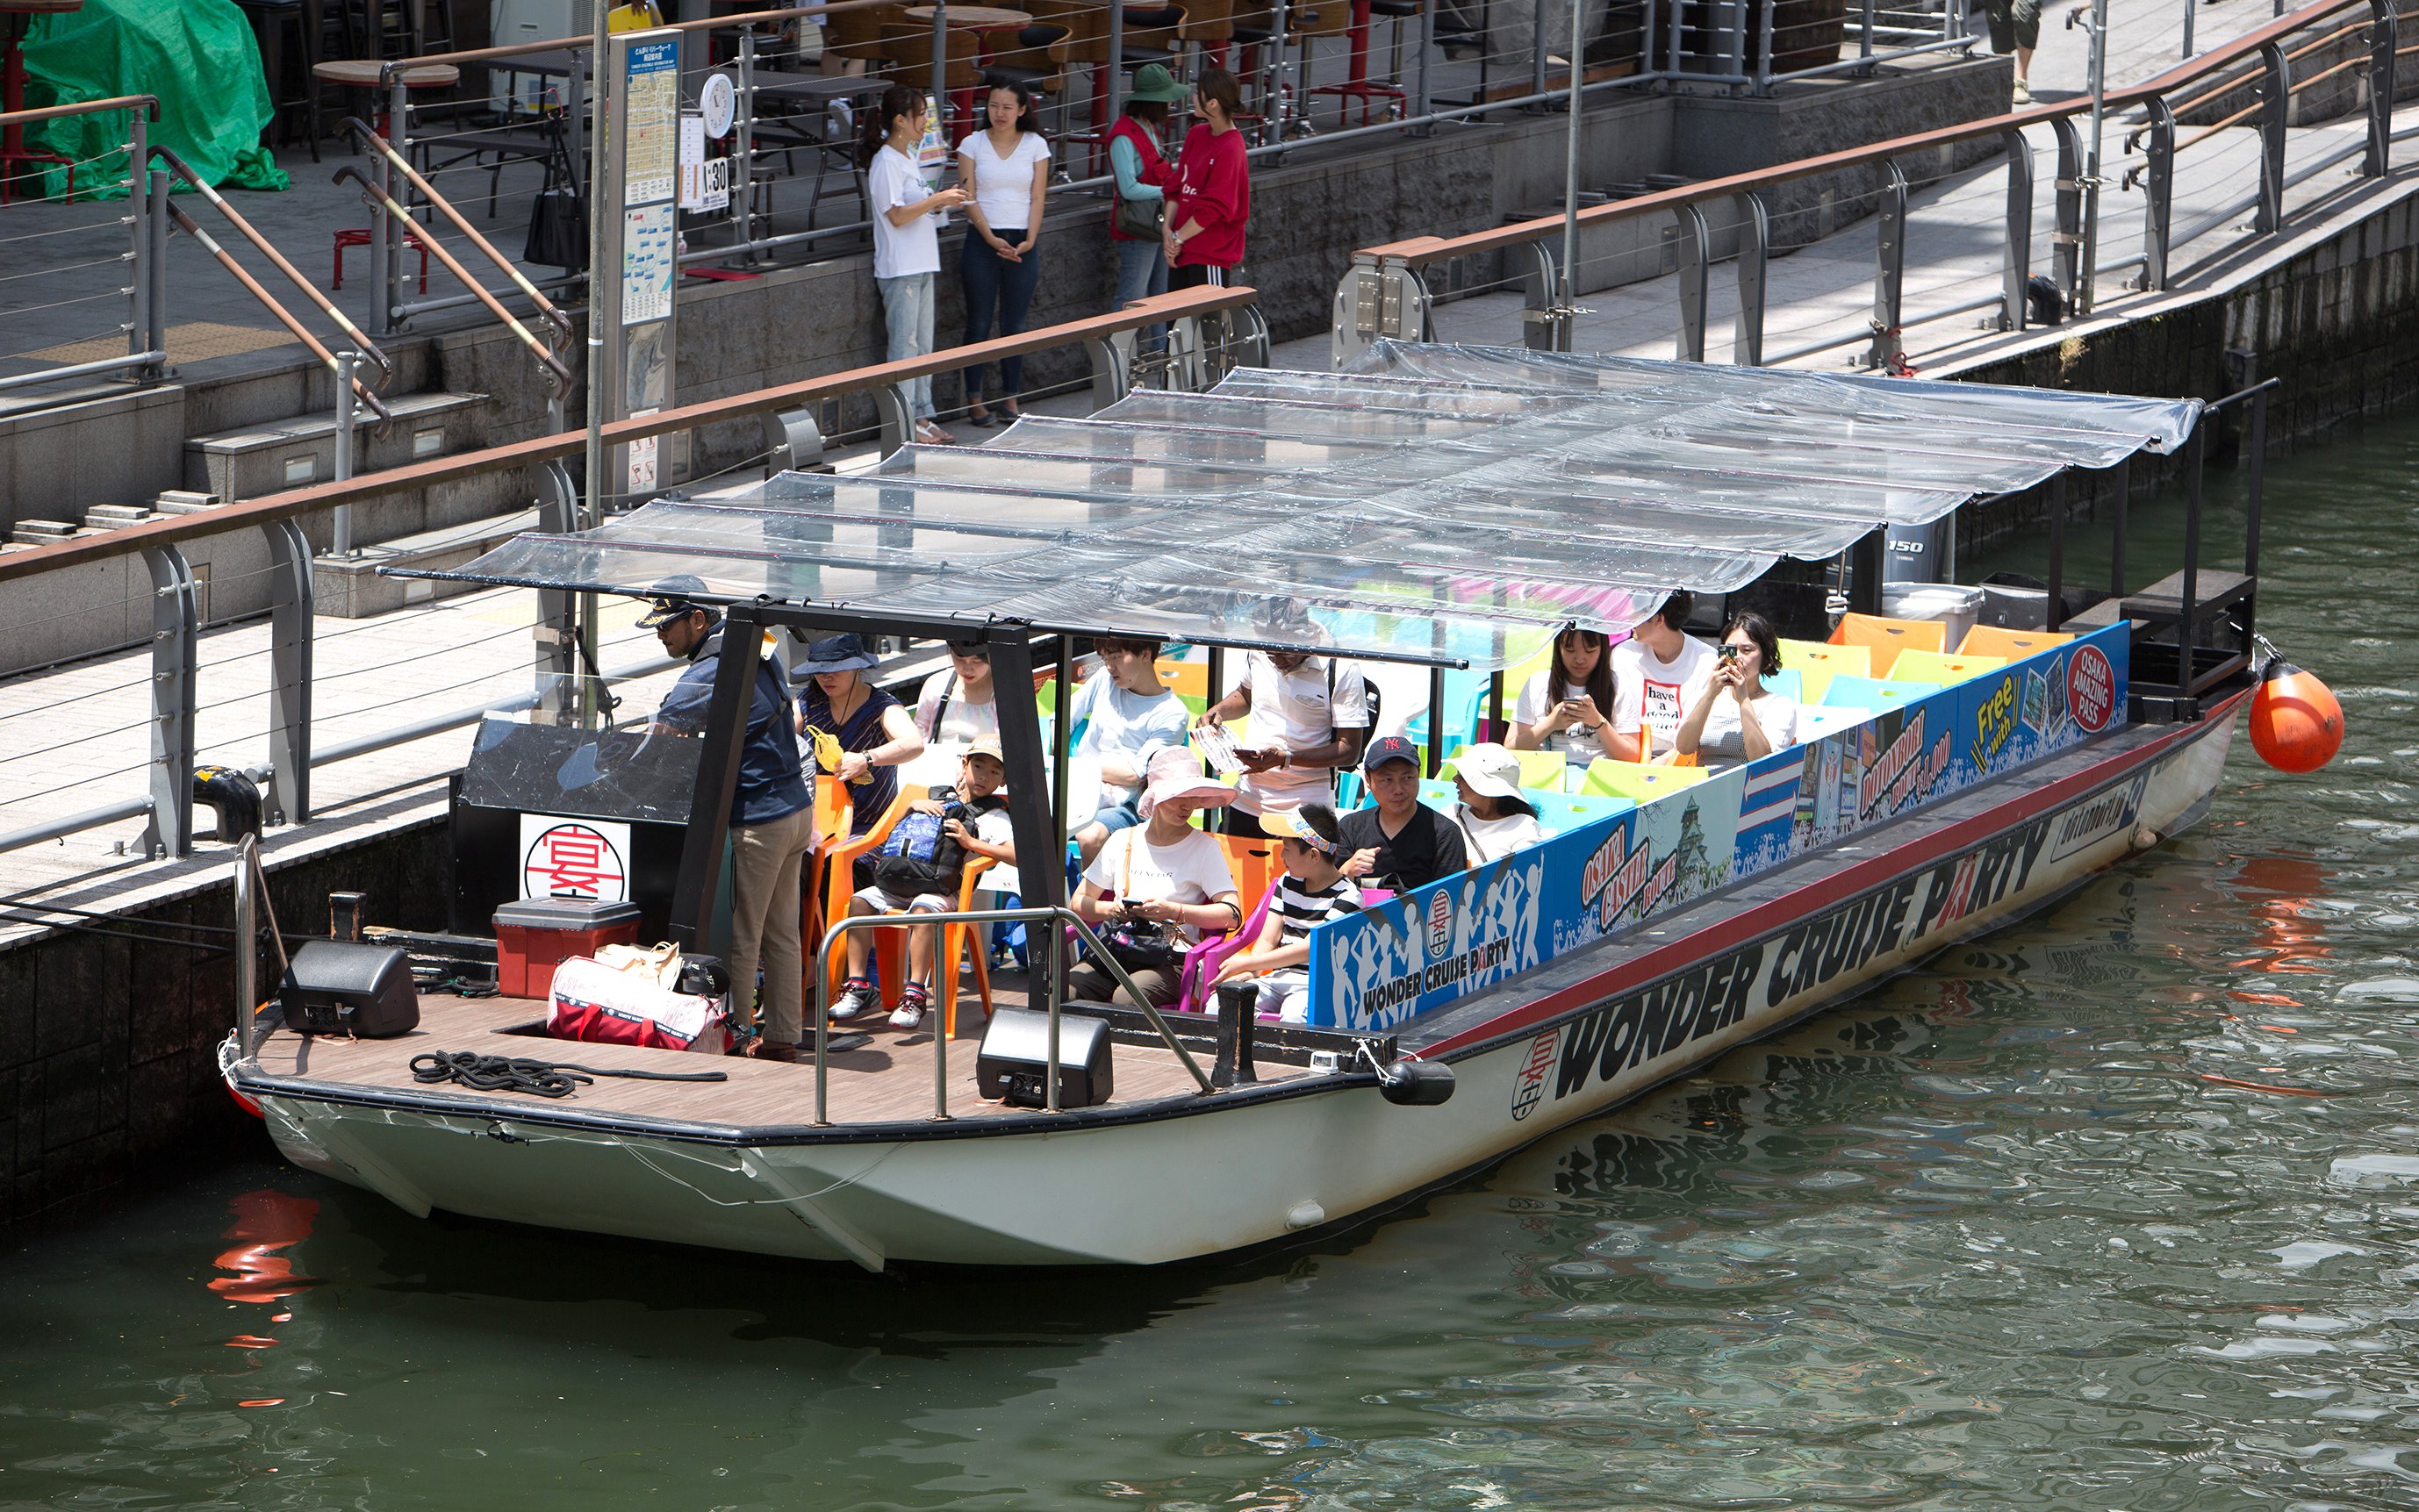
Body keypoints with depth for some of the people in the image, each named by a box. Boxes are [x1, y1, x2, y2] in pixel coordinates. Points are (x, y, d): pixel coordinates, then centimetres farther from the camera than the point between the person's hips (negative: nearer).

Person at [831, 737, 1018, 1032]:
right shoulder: (940, 800, 25)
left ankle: (915, 996, -39)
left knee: (923, 909, -37)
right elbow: (899, 826, 34)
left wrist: (970, 842, -14)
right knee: (860, 901, -13)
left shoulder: (991, 816, 5)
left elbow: (1015, 854, -12)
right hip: (899, 886, 6)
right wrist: (914, 806, 13)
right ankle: (858, 986, -13)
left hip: (941, 892, -6)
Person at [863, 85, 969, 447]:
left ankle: (922, 417, 17)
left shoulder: (908, 157, 15)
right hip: (899, 268, -10)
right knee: (904, 345, -6)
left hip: (921, 266, 10)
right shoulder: (886, 163, -14)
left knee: (923, 345, 12)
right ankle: (905, 422, -2)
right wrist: (936, 199, -18)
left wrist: (941, 203, 6)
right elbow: (897, 215, -19)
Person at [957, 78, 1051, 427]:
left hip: (1021, 244, 1)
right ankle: (974, 399, 5)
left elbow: (1037, 198, 3)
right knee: (979, 323, 0)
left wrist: (1029, 241, -11)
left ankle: (1010, 399, 10)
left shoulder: (1035, 146, 6)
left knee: (1015, 325, 4)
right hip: (981, 241, -1)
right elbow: (968, 197, -3)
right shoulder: (973, 144, 2)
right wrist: (991, 239, -14)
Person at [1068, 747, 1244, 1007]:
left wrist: (1174, 911, -17)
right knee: (1063, 992, -25)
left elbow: (1232, 916, -6)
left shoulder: (1204, 847, 6)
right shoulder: (1124, 842, 16)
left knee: (1126, 998, -36)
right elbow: (1080, 902, 17)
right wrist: (1111, 910, -6)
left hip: (1170, 960, -4)